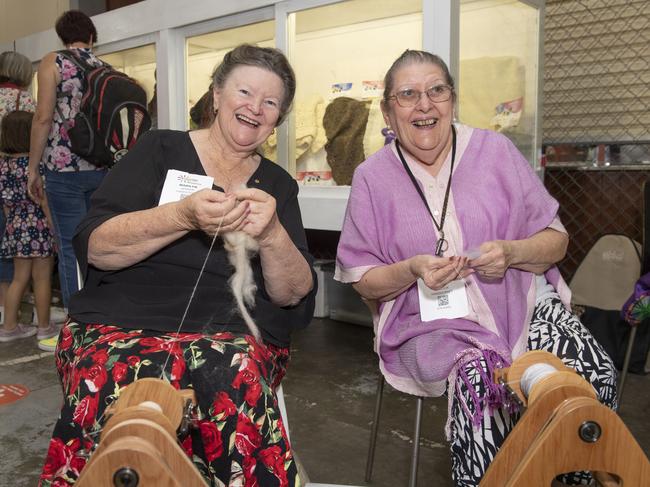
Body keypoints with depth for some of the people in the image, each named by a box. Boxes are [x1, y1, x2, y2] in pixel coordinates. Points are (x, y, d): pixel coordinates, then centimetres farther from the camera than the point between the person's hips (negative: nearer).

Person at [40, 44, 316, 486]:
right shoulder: (160, 150, 8)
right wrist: (184, 216, -22)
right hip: (121, 324, -1)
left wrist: (271, 235, -18)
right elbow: (94, 247, -5)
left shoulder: (279, 184, 13)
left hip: (233, 335, 2)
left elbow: (295, 296, 3)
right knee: (114, 387, -34)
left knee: (233, 379, -33)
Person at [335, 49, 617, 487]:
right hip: (433, 321, -1)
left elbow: (556, 240, 6)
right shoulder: (372, 177, 2)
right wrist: (414, 270, -17)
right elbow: (363, 280, 3)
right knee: (481, 378, -32)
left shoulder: (495, 150, 3)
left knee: (594, 373, -24)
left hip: (523, 302, 2)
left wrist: (511, 252, -16)